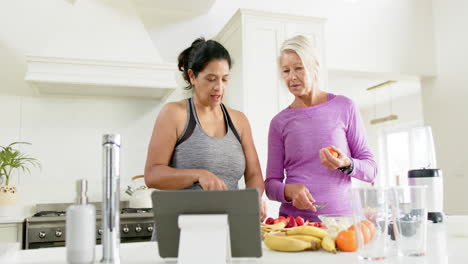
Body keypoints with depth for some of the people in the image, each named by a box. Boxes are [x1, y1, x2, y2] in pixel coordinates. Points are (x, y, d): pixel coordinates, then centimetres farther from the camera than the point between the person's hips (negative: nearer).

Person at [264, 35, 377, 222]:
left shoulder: (344, 107, 3)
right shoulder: (279, 122, 7)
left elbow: (371, 170, 6)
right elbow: (271, 183, 8)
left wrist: (346, 164, -14)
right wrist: (288, 190, -12)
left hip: (340, 216, 0)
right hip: (293, 219, 1)